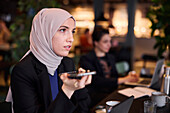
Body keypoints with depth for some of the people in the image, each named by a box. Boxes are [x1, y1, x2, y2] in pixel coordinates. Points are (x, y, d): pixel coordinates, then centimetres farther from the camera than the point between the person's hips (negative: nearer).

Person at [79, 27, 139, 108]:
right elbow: (97, 81, -17)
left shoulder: (111, 58, 22)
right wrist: (124, 79, -18)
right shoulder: (86, 59, -5)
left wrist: (128, 77, -4)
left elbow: (115, 77, 19)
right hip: (95, 95, -7)